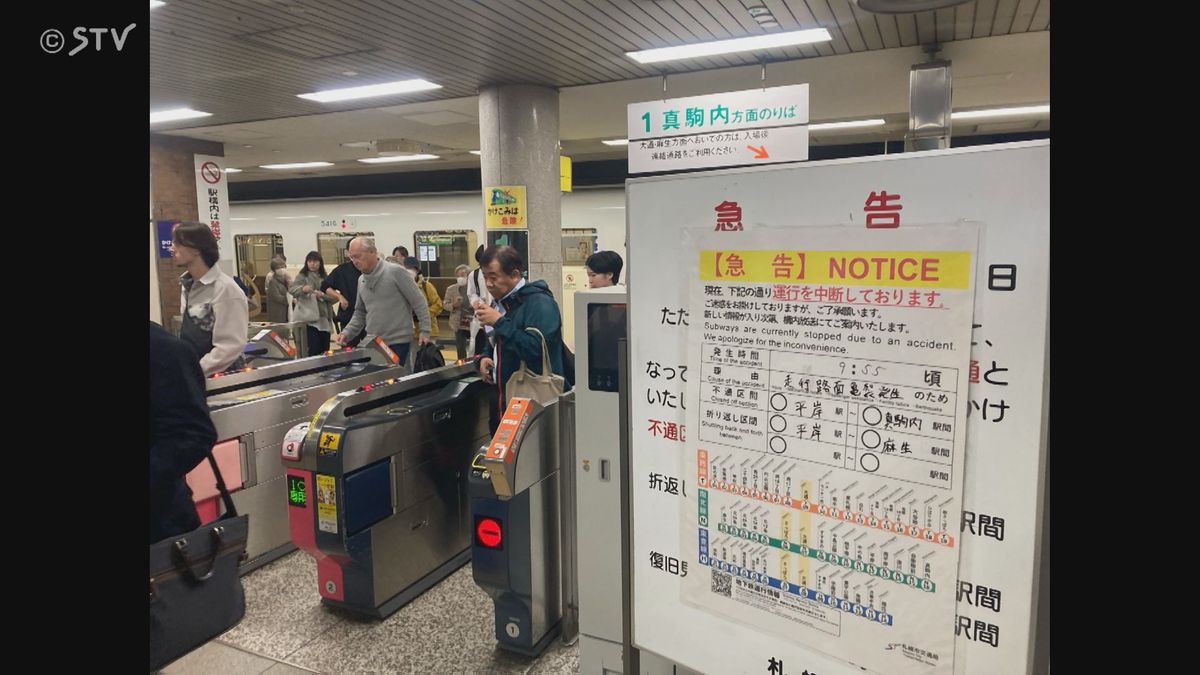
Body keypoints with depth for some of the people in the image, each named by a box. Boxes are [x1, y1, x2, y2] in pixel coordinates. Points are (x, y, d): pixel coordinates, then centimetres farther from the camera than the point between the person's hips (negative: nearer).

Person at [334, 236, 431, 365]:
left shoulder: (395, 272, -10)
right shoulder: (361, 281, 11)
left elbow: (419, 303, -9)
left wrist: (424, 331, -12)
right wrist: (346, 332, 6)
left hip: (398, 342, -6)